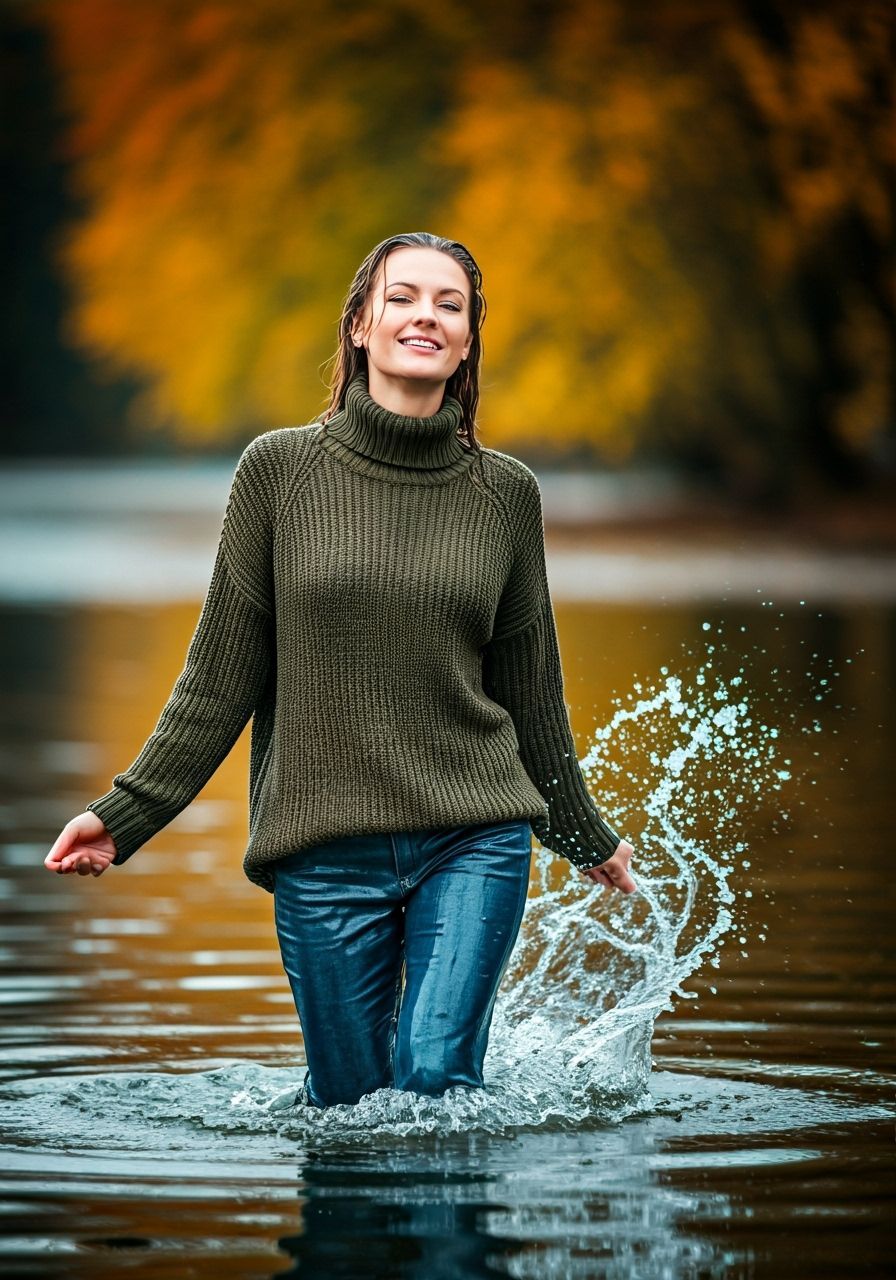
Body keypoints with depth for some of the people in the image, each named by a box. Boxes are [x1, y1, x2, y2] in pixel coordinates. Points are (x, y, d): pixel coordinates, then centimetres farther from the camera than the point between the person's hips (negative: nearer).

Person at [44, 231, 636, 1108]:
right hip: (323, 851, 0)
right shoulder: (279, 469, 0)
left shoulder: (504, 493, 4)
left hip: (476, 839, 1)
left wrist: (583, 835, 23)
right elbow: (220, 676, 4)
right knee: (351, 1102, 4)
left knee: (434, 1081, -12)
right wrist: (126, 812, 1)